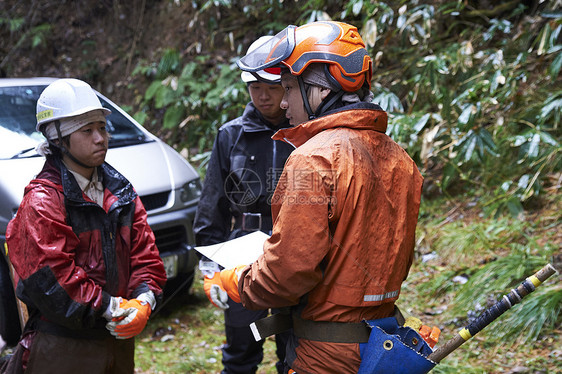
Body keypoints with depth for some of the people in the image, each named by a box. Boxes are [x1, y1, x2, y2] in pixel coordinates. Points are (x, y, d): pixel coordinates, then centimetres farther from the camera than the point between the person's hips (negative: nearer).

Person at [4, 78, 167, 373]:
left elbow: (145, 253, 5)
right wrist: (112, 308, -22)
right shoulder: (42, 200, -14)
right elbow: (50, 275, -21)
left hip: (119, 339, 6)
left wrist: (144, 300, -13)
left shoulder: (122, 193, 8)